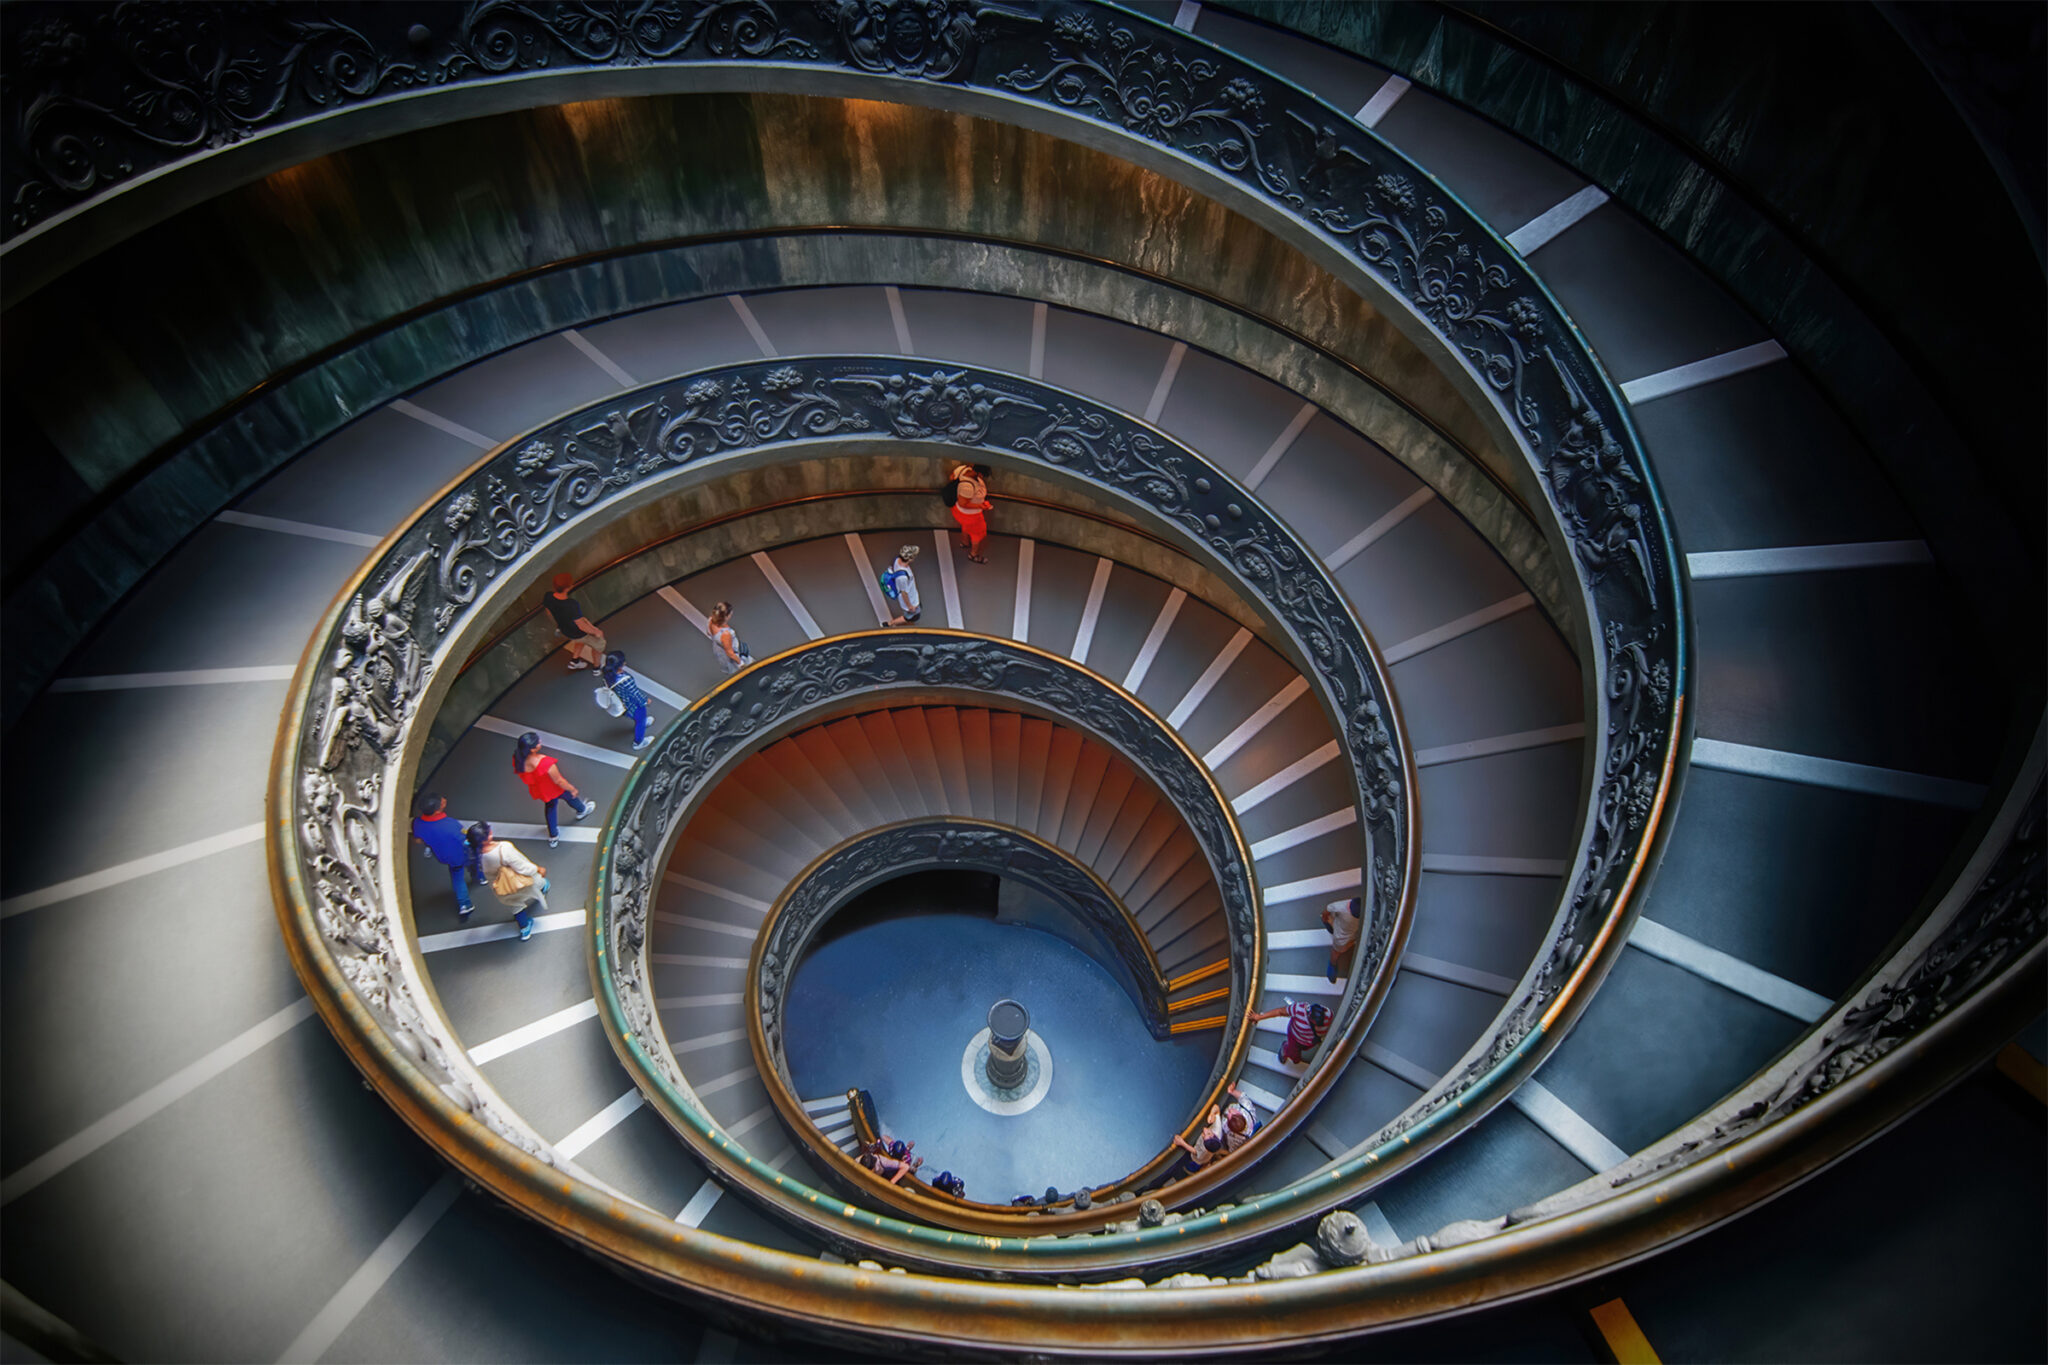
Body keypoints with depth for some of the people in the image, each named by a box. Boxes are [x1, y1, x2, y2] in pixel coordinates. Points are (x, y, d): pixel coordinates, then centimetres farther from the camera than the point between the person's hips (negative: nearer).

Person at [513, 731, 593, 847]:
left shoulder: (517, 759, -28)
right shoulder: (546, 763, -44)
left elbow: (524, 778, -5)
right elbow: (558, 781, -28)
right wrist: (572, 789, -9)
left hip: (538, 791, 4)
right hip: (554, 789, -4)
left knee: (550, 806, 33)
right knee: (570, 796, 30)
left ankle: (553, 837, 47)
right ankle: (582, 810, 63)